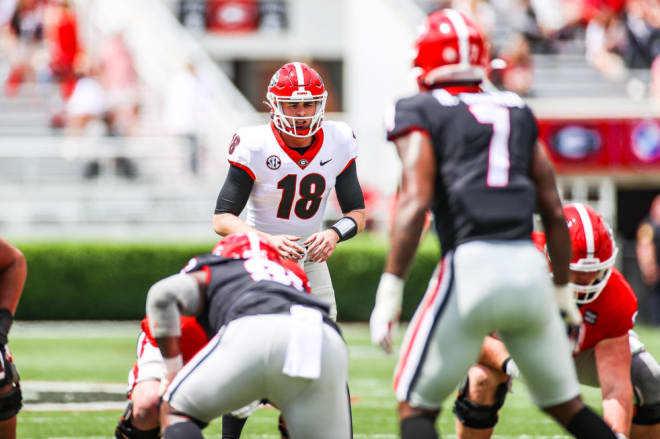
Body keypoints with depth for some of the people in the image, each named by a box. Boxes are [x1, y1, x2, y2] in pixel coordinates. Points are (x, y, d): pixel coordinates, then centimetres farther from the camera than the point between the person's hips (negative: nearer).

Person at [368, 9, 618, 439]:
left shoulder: (419, 113, 5)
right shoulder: (518, 112, 20)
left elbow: (415, 203, -9)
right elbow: (555, 212, 18)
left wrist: (390, 291, -10)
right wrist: (563, 290, 27)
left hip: (471, 264, -5)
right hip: (529, 269, 5)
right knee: (567, 404, 19)